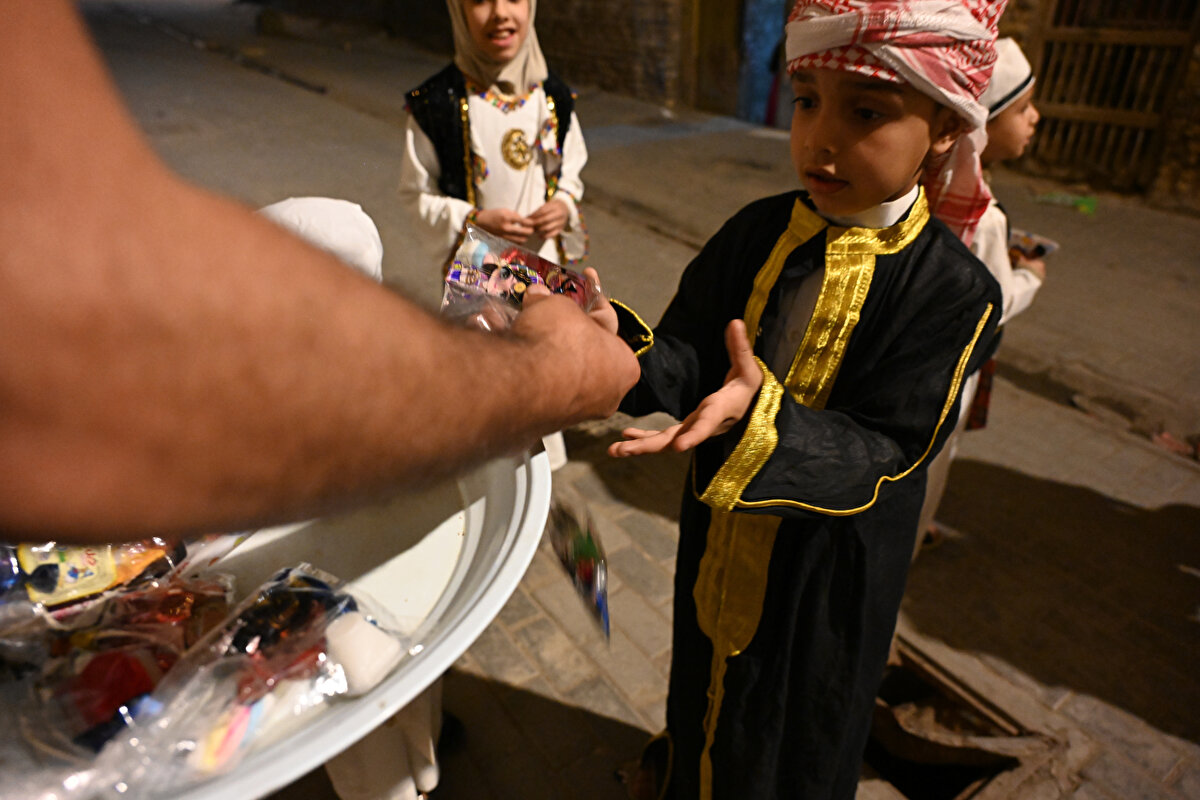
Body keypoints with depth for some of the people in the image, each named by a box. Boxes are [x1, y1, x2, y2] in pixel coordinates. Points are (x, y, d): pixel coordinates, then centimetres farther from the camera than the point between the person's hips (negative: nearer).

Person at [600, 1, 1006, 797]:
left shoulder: (954, 289, -21)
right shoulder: (756, 233, -10)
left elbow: (879, 452, -25)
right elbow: (689, 356, -11)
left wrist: (759, 419, -43)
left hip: (826, 560, -4)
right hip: (720, 535, 5)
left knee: (795, 714, 22)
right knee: (708, 666, 31)